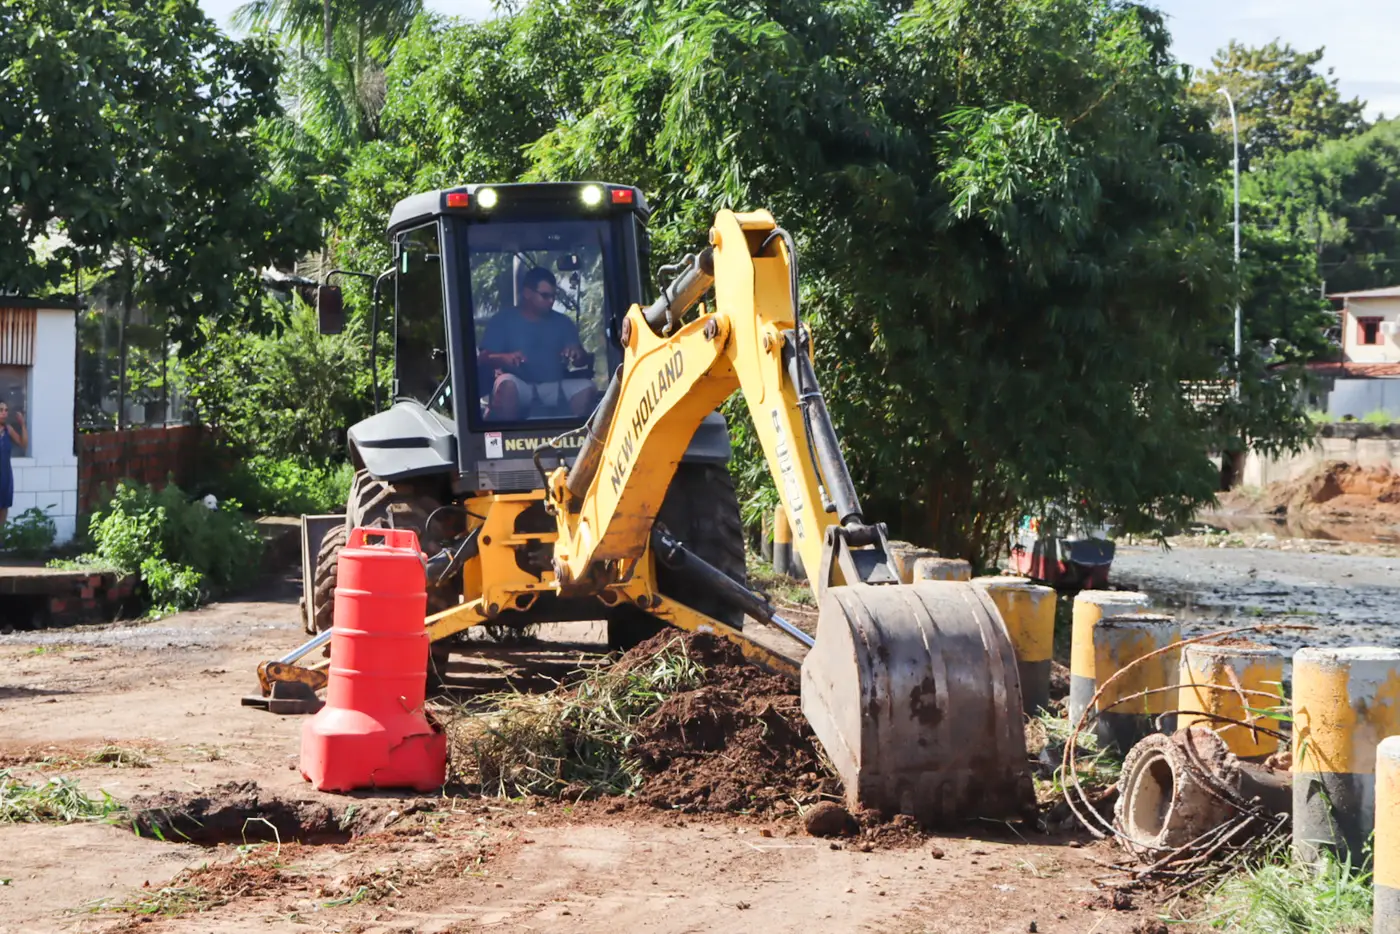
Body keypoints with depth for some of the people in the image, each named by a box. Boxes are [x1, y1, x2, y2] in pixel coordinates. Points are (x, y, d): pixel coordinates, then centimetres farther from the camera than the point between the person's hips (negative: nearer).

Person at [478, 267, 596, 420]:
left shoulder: (562, 322, 16)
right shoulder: (503, 319, 7)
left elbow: (583, 360, 11)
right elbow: (483, 358, -2)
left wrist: (578, 355, -15)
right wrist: (505, 358, -25)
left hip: (554, 387, 3)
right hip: (519, 386, -3)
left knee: (586, 387, -25)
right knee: (507, 383, -37)